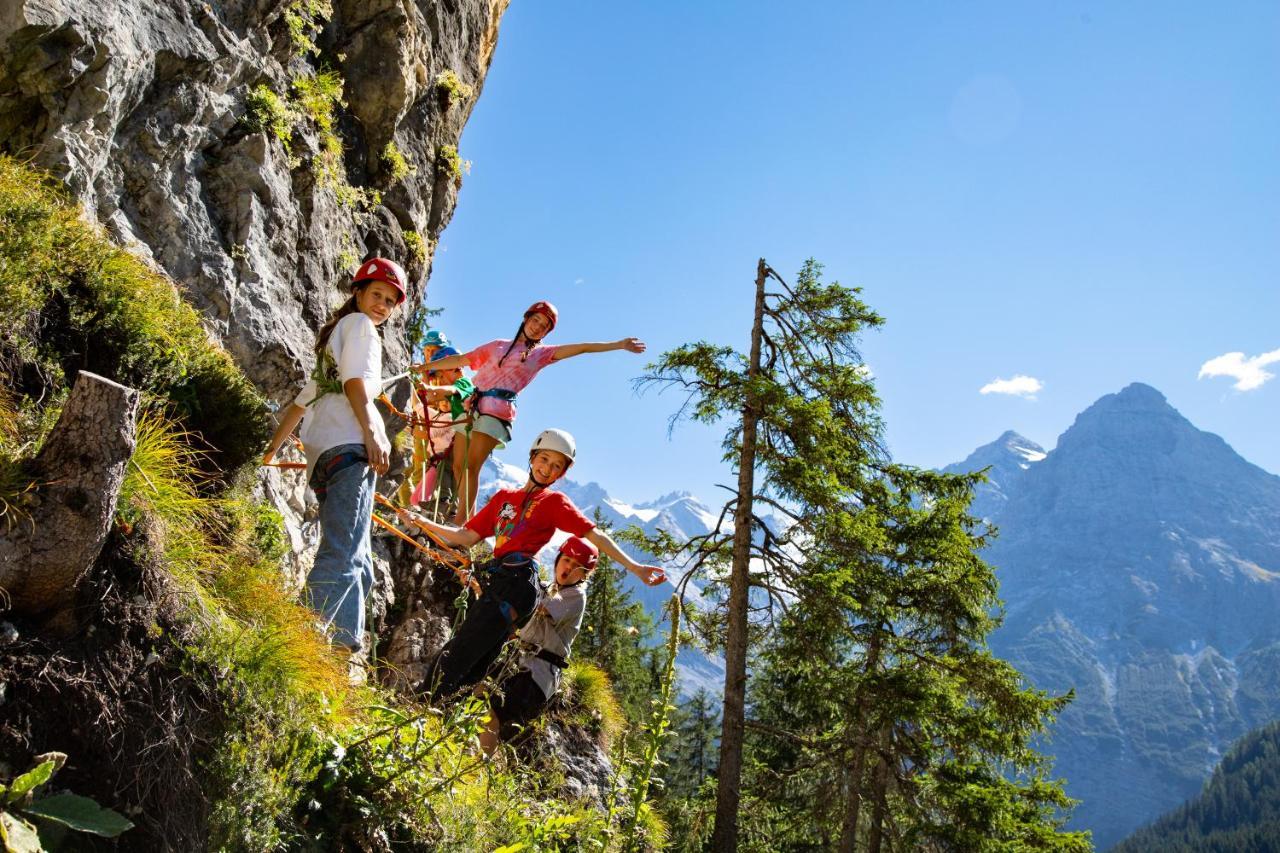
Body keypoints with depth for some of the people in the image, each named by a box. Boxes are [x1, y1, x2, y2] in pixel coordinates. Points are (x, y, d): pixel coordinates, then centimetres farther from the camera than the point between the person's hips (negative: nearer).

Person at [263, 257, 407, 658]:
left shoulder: (332, 338, 35)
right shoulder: (359, 324, 9)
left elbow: (303, 399, 33)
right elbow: (354, 381, -7)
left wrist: (272, 449, 32)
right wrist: (372, 434, -15)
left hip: (322, 454, 9)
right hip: (349, 446, -9)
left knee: (357, 564, 6)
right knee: (342, 557, -20)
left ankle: (346, 645, -2)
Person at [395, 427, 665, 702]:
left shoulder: (555, 501, 7)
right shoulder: (503, 496, 21)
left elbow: (594, 535, 0)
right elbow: (467, 537, 20)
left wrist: (634, 567, -9)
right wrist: (421, 521, 14)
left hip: (518, 583, -6)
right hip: (495, 583, 6)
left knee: (454, 661, -12)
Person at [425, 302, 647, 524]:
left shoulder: (542, 353, 14)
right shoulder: (498, 345, 22)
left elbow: (581, 348, 5)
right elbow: (460, 360, 24)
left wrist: (619, 344, -1)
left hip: (496, 411, -4)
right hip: (471, 405, 4)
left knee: (471, 467, -14)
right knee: (459, 466, 2)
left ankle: (461, 520, -15)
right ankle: (467, 516, 11)